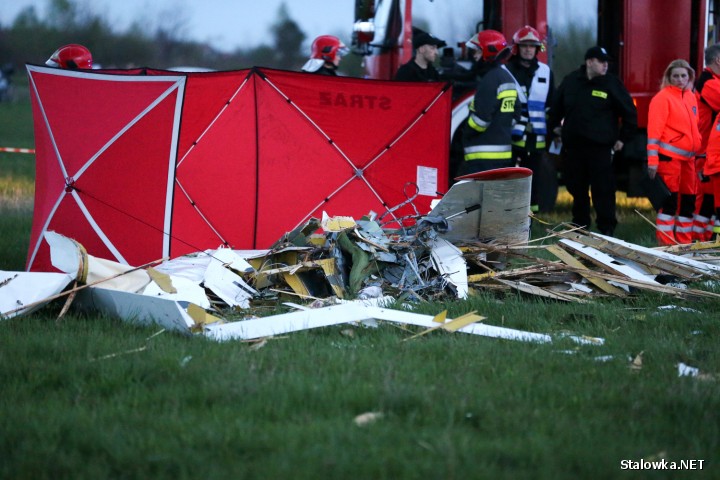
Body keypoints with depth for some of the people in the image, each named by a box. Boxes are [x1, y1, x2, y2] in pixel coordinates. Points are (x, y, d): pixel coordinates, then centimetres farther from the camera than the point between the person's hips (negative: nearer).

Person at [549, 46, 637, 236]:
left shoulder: (612, 83, -3)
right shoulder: (571, 81, 7)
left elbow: (629, 112, 2)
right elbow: (556, 104, 25)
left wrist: (623, 138, 2)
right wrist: (555, 125, 20)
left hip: (601, 147, -4)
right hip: (573, 146, 4)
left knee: (603, 190, -8)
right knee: (576, 188, 11)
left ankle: (607, 228, -5)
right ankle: (579, 225, 23)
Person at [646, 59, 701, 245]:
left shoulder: (691, 97, 14)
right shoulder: (663, 97, -8)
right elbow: (654, 130, -12)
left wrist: (698, 152, 20)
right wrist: (652, 159, -18)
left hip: (688, 157, 7)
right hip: (669, 156, -7)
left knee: (688, 199, 10)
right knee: (670, 199, -7)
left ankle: (684, 241, 18)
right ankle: (665, 243, -3)